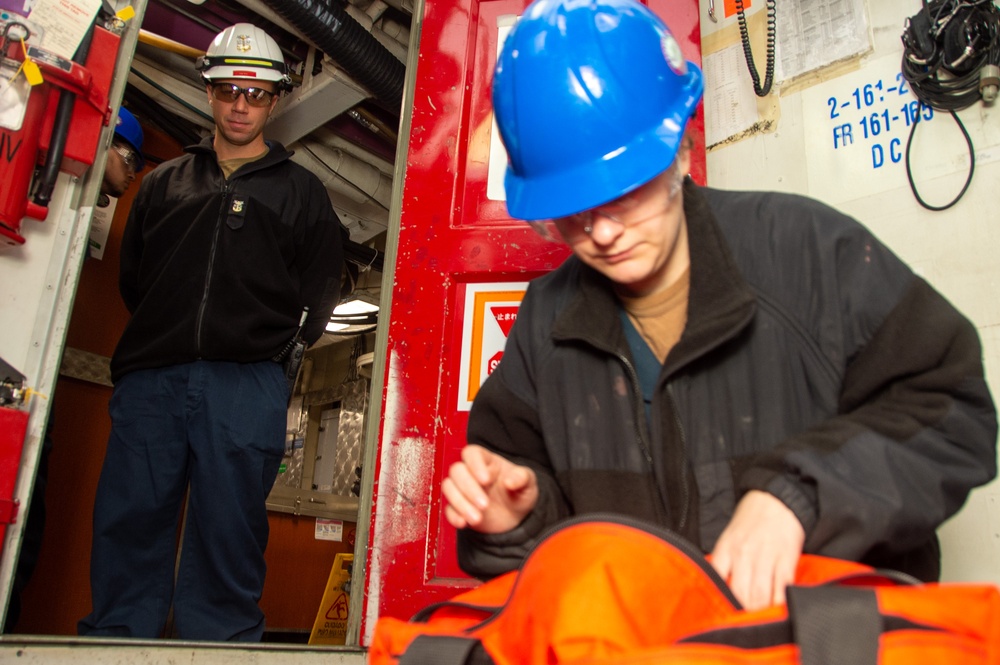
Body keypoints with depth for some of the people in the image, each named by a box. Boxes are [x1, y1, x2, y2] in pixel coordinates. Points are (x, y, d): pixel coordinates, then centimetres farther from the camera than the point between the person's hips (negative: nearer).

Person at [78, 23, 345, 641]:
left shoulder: (302, 191, 16)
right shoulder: (164, 182, 23)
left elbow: (320, 293, 10)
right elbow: (131, 275, 20)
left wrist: (274, 342, 0)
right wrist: (160, 335, 9)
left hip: (247, 384, -2)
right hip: (150, 380, 3)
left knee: (228, 536, 1)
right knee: (127, 526, 2)